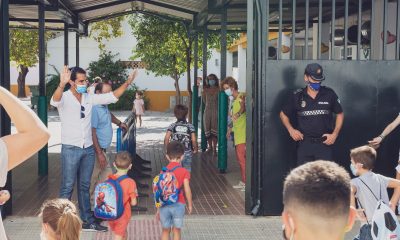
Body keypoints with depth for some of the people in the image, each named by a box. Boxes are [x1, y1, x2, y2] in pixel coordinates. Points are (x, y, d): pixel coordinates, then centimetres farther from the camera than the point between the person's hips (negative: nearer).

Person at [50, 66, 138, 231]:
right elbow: (55, 100, -34)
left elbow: (112, 97, 10)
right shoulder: (64, 97, -11)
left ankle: (88, 221, 23)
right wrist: (62, 84, -54)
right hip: (71, 149, -5)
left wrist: (127, 83, -1)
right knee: (67, 187, -1)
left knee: (85, 187, 15)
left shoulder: (90, 98, 6)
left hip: (88, 149, 6)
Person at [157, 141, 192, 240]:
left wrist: (158, 209, 8)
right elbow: (187, 190, -12)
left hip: (164, 205, 2)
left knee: (165, 231, 14)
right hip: (178, 205, -2)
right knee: (176, 231, 10)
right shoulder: (184, 172, -7)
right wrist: (190, 205, 1)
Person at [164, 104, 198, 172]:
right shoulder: (190, 126, -4)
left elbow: (166, 138, -13)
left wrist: (167, 149, -1)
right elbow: (194, 140, -12)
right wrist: (195, 149, 4)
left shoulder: (172, 126, -2)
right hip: (187, 154, -1)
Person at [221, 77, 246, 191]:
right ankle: (243, 182, 22)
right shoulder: (234, 100, 18)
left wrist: (238, 114, -53)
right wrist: (230, 128, 31)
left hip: (242, 134, -10)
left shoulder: (241, 97, -12)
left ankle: (246, 183, -5)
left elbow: (243, 108, -35)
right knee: (240, 158, 14)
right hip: (237, 134, 10)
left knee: (241, 157, -10)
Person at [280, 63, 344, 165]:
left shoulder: (329, 94, 0)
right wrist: (291, 130, -1)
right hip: (304, 143, 1)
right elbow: (283, 114, 14)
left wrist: (335, 134, 0)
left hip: (324, 143, -1)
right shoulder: (297, 96, 1)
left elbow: (340, 114, 10)